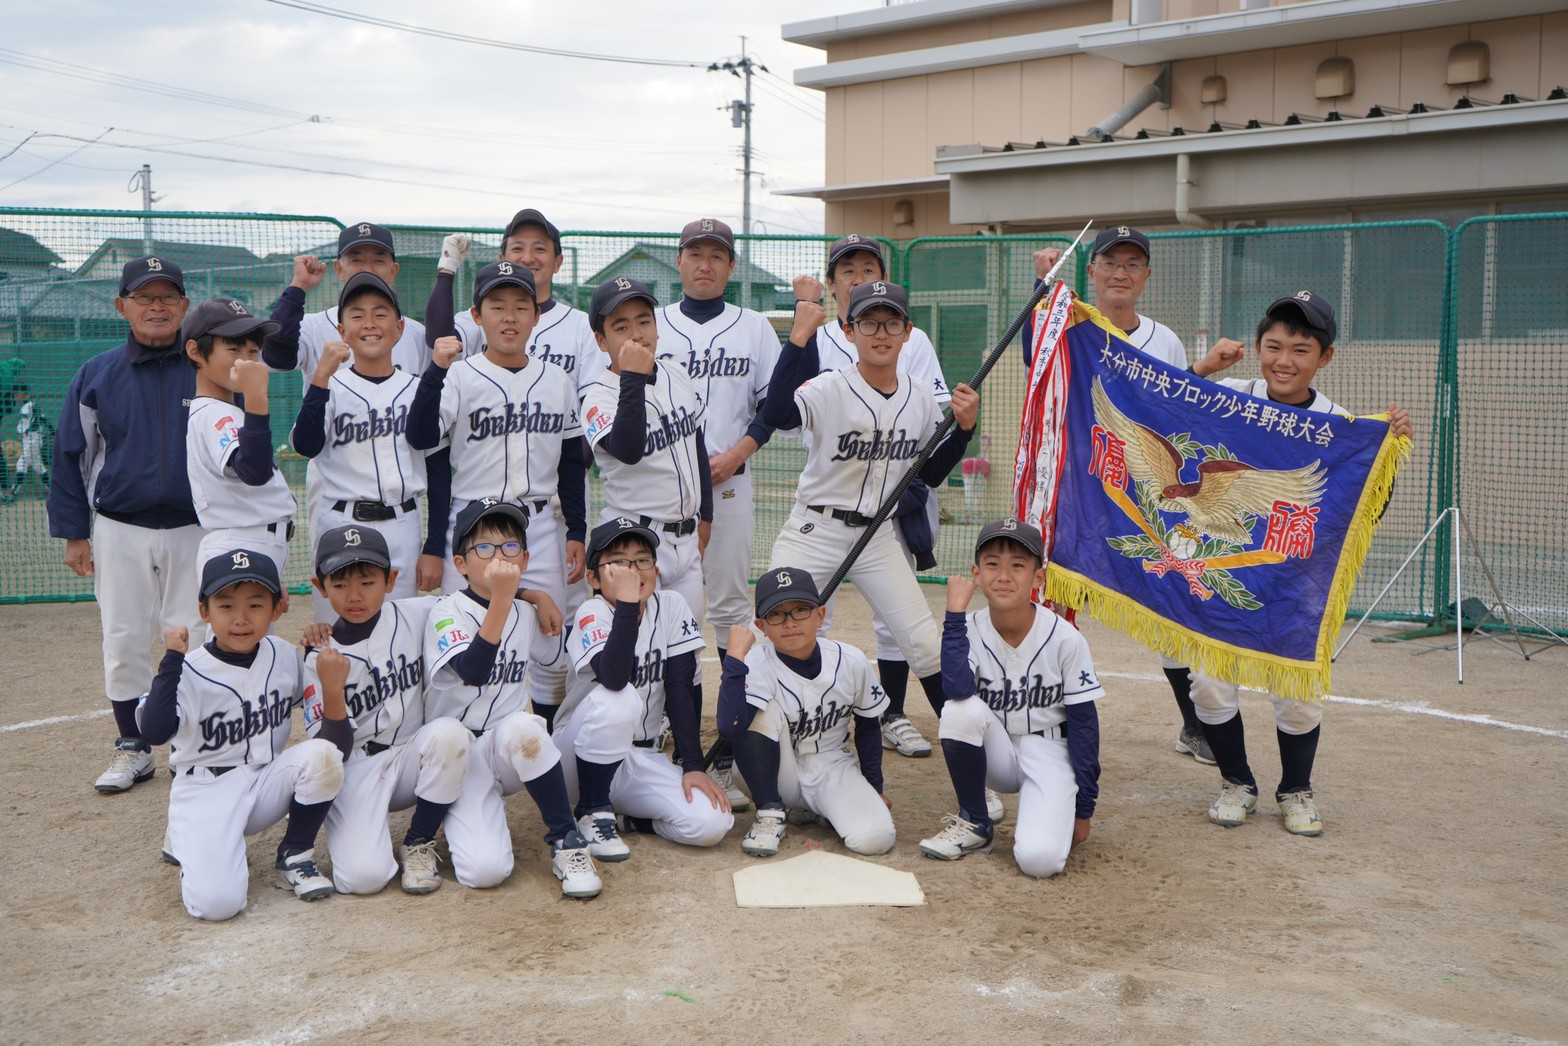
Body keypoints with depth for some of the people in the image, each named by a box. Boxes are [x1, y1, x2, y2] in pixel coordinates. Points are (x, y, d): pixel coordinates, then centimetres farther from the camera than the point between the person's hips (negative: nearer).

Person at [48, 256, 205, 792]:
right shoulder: (96, 375, 2)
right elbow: (70, 456, 7)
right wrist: (74, 533, 4)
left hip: (194, 530, -1)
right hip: (120, 531, 1)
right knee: (123, 642, 7)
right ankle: (133, 748, 21)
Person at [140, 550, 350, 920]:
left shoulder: (286, 657, -1)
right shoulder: (190, 671, -15)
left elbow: (336, 737, 3)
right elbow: (154, 732, -34)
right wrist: (172, 660, -32)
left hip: (266, 785, 4)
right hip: (206, 795, -3)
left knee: (322, 753, -27)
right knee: (217, 902, -24)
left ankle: (295, 855, -2)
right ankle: (188, 843, 14)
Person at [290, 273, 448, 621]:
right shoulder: (331, 386, 1)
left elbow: (439, 472, 6)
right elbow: (305, 446, -17)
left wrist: (434, 549, 3)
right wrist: (322, 377, -24)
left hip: (402, 529, 1)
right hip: (340, 527, -1)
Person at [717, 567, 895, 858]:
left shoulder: (851, 662, -12)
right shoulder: (756, 664, -20)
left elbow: (868, 726, 6)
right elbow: (730, 727, -39)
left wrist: (875, 787, 11)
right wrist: (736, 656, -39)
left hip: (833, 771, 2)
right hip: (780, 773, -2)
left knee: (875, 839, -24)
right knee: (760, 711, -29)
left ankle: (819, 811, 9)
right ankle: (770, 812, -12)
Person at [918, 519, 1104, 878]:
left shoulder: (1065, 639, -15)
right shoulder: (970, 631, -11)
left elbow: (1083, 723, -8)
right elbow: (957, 689, -32)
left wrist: (1084, 807, -6)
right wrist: (955, 612, -29)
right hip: (997, 753, 3)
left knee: (1039, 858, -28)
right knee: (961, 710, -30)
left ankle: (1055, 813, 10)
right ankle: (973, 823, -7)